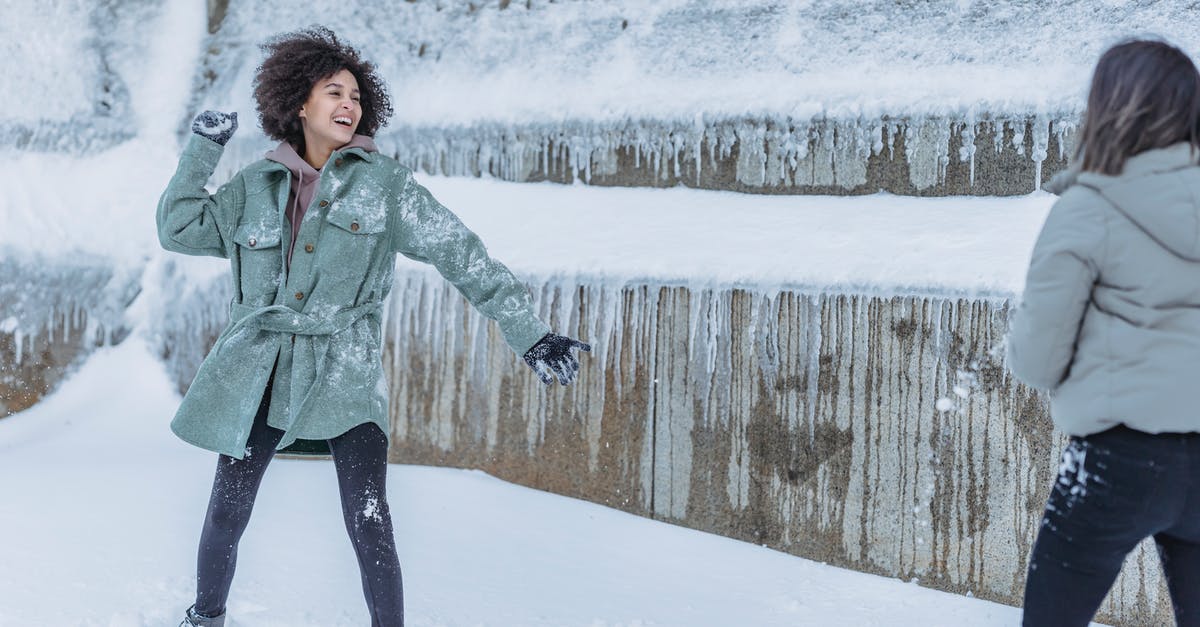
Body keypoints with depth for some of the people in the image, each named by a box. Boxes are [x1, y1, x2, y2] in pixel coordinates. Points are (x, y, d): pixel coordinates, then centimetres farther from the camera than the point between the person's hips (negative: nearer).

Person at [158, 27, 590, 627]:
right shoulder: (257, 185, 8)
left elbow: (464, 257, -3)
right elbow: (179, 228, 8)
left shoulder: (384, 183, 0)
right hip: (258, 371, 3)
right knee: (226, 514, 11)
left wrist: (531, 334, -9)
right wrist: (202, 147, 3)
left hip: (345, 374, -2)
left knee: (369, 526, -12)